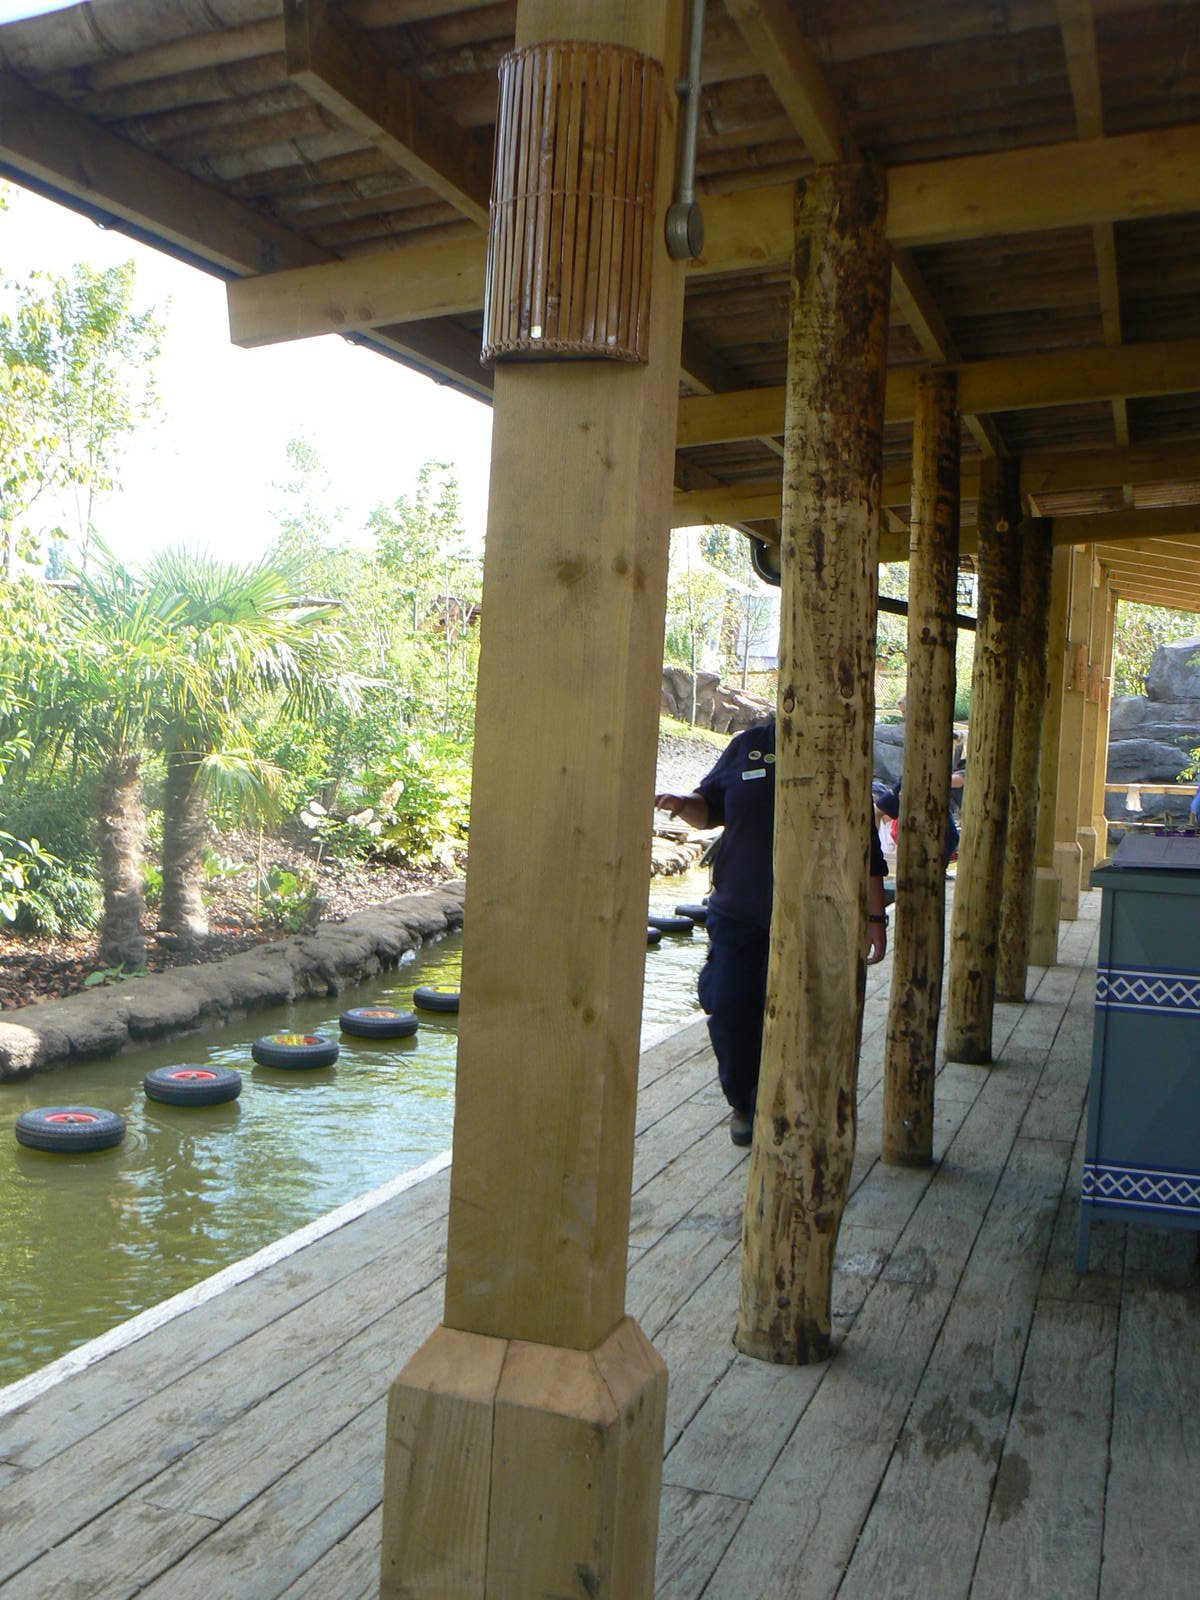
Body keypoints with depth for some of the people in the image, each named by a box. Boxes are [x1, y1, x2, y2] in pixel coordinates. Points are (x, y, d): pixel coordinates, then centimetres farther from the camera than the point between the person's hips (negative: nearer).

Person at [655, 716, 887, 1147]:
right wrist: (684, 805, -8)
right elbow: (709, 807, 15)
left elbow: (867, 851, 6)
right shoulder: (748, 745, 6)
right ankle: (743, 1104, 25)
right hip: (736, 912, 2)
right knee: (729, 1013, 2)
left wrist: (874, 917, 3)